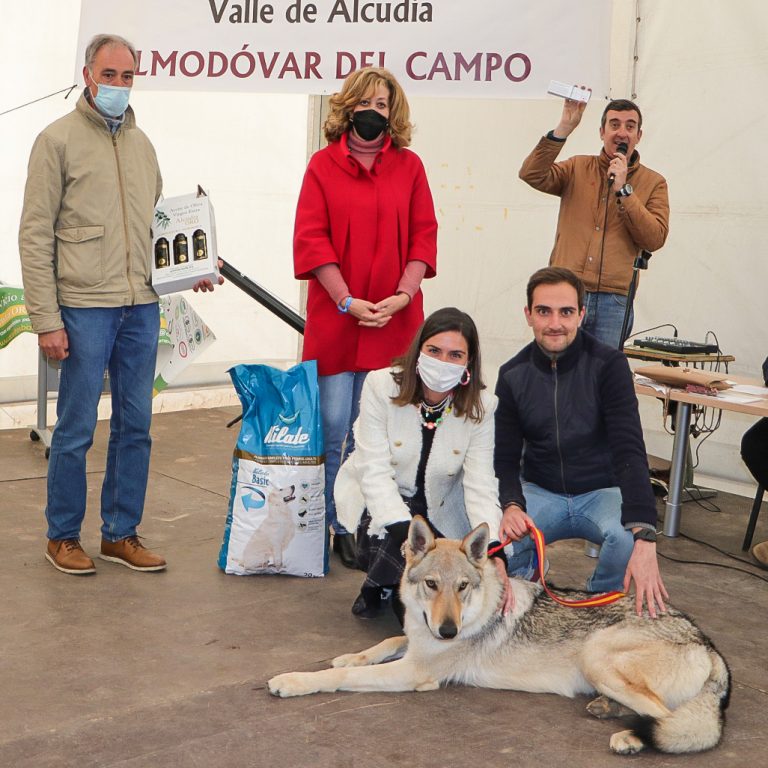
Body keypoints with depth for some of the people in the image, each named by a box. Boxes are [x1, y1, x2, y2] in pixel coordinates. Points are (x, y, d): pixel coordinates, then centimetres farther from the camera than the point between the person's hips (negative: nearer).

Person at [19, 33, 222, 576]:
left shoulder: (141, 144, 15)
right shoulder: (59, 140, -3)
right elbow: (35, 236, -6)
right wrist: (46, 319, -11)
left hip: (142, 308, 6)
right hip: (85, 308, -5)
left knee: (135, 427, 10)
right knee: (76, 430, 2)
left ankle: (122, 534, 23)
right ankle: (63, 536, 19)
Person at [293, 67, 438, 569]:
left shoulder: (409, 166, 10)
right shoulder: (324, 164, 4)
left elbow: (424, 235, 6)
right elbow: (311, 239, -2)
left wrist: (404, 294, -8)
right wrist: (346, 300, -10)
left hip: (396, 317, 2)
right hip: (336, 316, -1)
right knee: (335, 426, -1)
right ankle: (336, 527, 12)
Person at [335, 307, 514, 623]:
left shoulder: (481, 406, -14)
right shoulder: (381, 385, -20)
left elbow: (480, 486, -20)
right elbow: (375, 472, -23)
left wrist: (494, 554, -36)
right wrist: (408, 534, -38)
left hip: (438, 508, 2)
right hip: (379, 501, -1)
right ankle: (377, 586, 4)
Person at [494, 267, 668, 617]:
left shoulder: (608, 364, -15)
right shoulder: (513, 375, -4)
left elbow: (629, 450, -24)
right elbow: (505, 457, -2)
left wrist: (644, 537, -37)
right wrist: (511, 506, -26)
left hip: (602, 492, -1)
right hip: (540, 493, 2)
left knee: (627, 540, -34)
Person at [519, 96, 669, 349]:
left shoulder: (653, 183, 8)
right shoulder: (577, 168, 11)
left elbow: (655, 239, -4)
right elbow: (532, 175, -6)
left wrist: (623, 190, -9)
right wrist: (564, 128, -12)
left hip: (612, 301, 0)